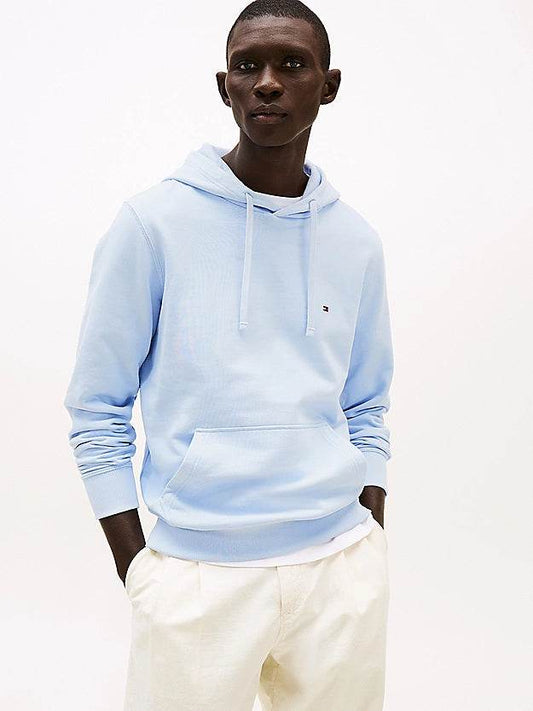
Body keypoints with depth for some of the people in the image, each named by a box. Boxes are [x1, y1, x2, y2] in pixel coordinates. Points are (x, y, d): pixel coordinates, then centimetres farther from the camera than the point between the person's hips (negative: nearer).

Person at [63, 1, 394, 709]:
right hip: (200, 573, -3)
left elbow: (366, 409, 12)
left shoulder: (357, 240, 6)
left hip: (344, 566, 4)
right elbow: (97, 410, -4)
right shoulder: (152, 223, -6)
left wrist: (371, 544, 8)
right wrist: (139, 570, -6)